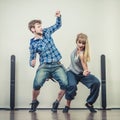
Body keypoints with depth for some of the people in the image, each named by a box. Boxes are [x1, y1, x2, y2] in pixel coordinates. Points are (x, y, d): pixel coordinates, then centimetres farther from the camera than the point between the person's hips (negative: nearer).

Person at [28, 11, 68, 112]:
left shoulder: (47, 32, 8)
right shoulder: (33, 44, 1)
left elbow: (58, 25, 20)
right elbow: (32, 59, 3)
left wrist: (58, 16, 0)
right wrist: (32, 63, -21)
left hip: (57, 65, 2)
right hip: (44, 66, -2)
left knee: (65, 84, -21)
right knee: (37, 84, -26)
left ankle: (56, 103, 5)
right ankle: (34, 102, 6)